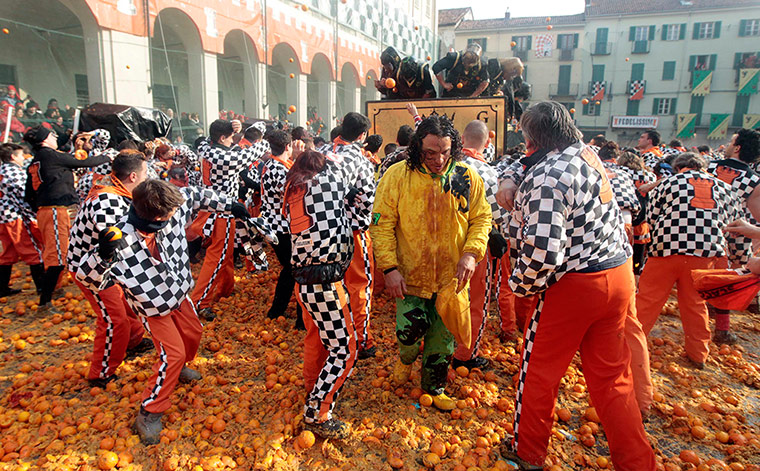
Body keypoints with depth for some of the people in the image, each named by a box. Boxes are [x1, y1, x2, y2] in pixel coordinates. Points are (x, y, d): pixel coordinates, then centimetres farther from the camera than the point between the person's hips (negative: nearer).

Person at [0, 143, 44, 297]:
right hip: (17, 217, -9)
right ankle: (42, 286, 0)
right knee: (34, 251, -3)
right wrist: (33, 217, -15)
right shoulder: (15, 171, -10)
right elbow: (22, 197, -16)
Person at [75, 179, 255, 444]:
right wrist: (103, 255, -49)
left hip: (178, 292, 6)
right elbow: (85, 276, -28)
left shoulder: (172, 209, -24)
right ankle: (149, 413, 13)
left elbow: (196, 195, -4)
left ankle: (178, 368, 53)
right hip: (152, 306, -6)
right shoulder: (122, 240, -37)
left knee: (193, 332, 21)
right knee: (173, 353, -8)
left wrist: (229, 206, 0)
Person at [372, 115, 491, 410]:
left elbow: (481, 219, 4)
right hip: (410, 275, -2)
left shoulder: (467, 177, -3)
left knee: (443, 339, 12)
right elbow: (382, 224, -7)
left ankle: (434, 387, 38)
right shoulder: (397, 176, -9)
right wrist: (390, 267, -14)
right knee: (411, 330, -6)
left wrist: (471, 253, -12)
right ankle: (406, 359, 33)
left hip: (451, 277, 2)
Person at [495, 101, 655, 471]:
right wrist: (510, 181, 4)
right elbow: (531, 164, 23)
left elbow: (543, 250, -28)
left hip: (574, 284, -8)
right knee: (611, 376, 18)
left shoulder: (547, 179, -21)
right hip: (619, 273, 8)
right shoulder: (587, 153, 6)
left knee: (539, 371, 12)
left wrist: (520, 285, -11)